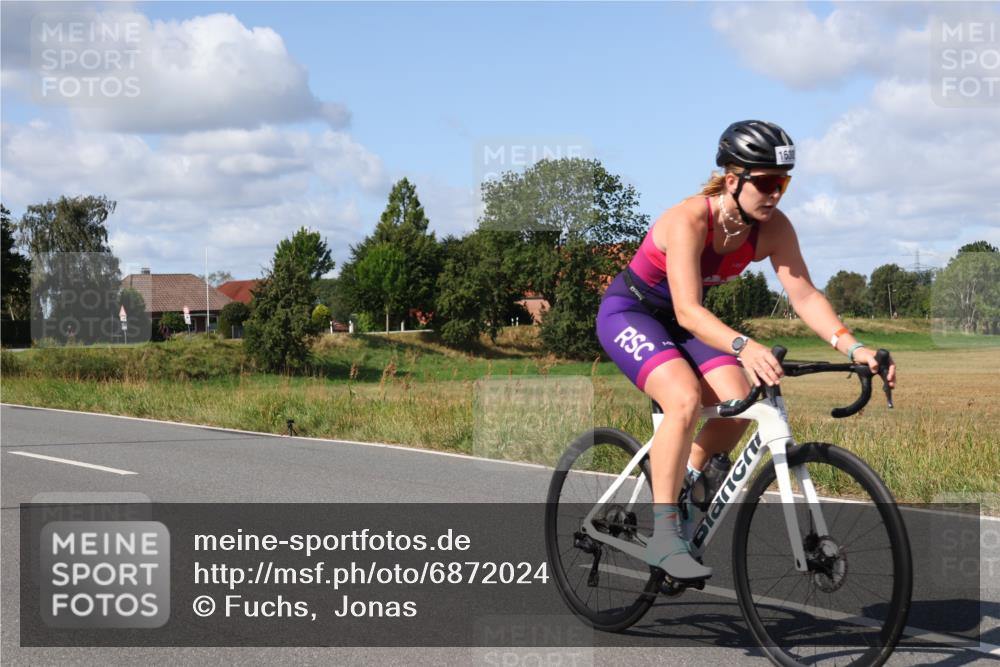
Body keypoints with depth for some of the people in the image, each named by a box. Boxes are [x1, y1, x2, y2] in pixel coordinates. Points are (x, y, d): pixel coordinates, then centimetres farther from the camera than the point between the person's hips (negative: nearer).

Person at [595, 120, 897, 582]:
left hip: (677, 321, 6)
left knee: (739, 400, -18)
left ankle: (680, 493, 6)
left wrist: (853, 347, -32)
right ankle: (663, 537, -23)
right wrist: (743, 347, -57)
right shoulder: (689, 220, -32)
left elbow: (804, 295, -16)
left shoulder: (773, 228, -14)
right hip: (629, 313, -6)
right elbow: (688, 311, -41)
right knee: (685, 399, -31)